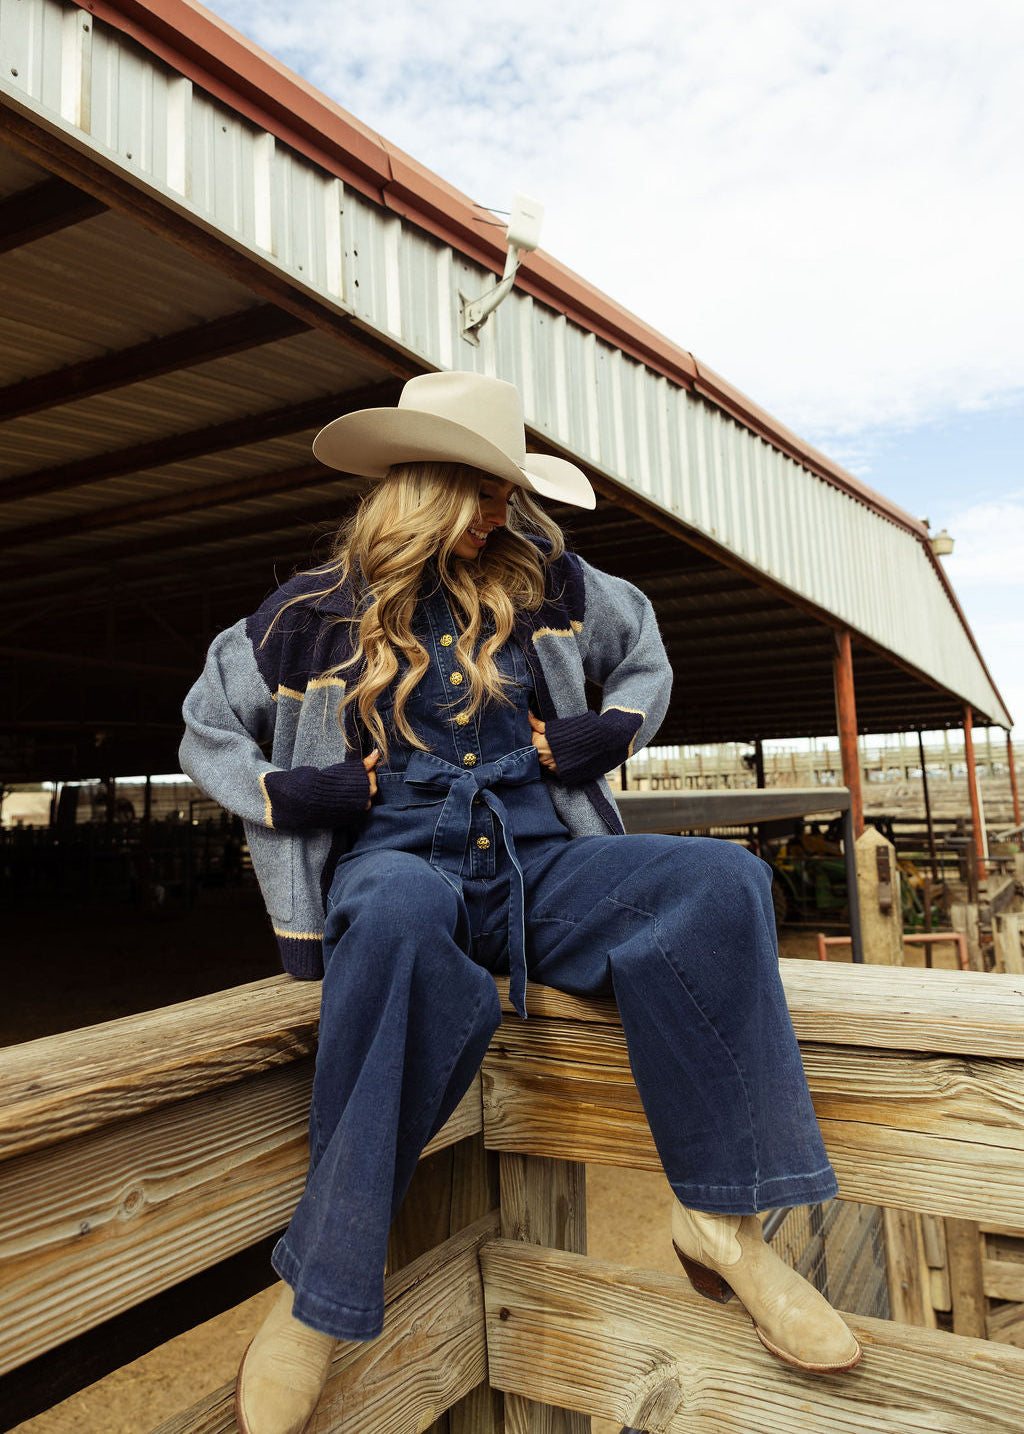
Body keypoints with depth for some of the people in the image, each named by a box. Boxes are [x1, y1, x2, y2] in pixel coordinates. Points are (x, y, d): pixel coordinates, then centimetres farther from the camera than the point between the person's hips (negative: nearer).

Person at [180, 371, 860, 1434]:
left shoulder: (544, 584, 12)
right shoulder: (316, 612, 6)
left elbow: (645, 655, 29)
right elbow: (206, 734, 17)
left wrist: (606, 733, 9)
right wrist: (288, 794, -2)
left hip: (538, 863, 3)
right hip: (395, 858, -3)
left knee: (721, 881, -24)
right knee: (403, 915, -41)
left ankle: (722, 1219, -16)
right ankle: (317, 1294, -25)